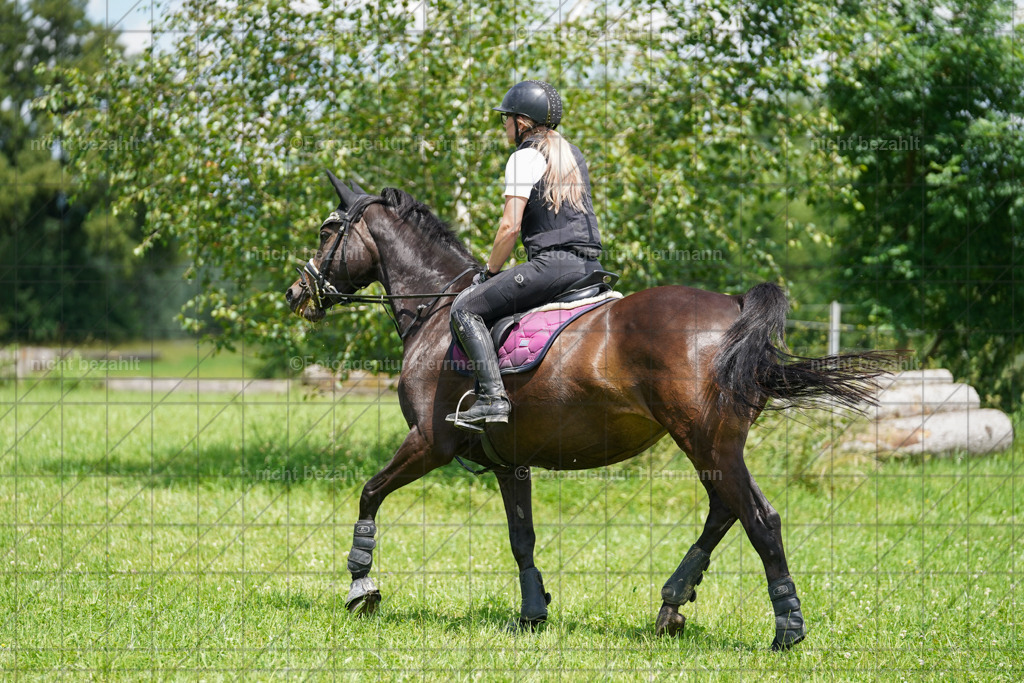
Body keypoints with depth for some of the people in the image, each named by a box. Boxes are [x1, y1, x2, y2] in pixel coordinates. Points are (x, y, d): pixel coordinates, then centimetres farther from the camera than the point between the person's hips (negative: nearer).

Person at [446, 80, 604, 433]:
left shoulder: (526, 156, -6)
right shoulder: (573, 154, 21)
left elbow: (510, 226, -12)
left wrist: (490, 271, 2)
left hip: (553, 263, -9)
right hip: (589, 265, 9)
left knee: (465, 308, -8)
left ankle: (493, 397, -21)